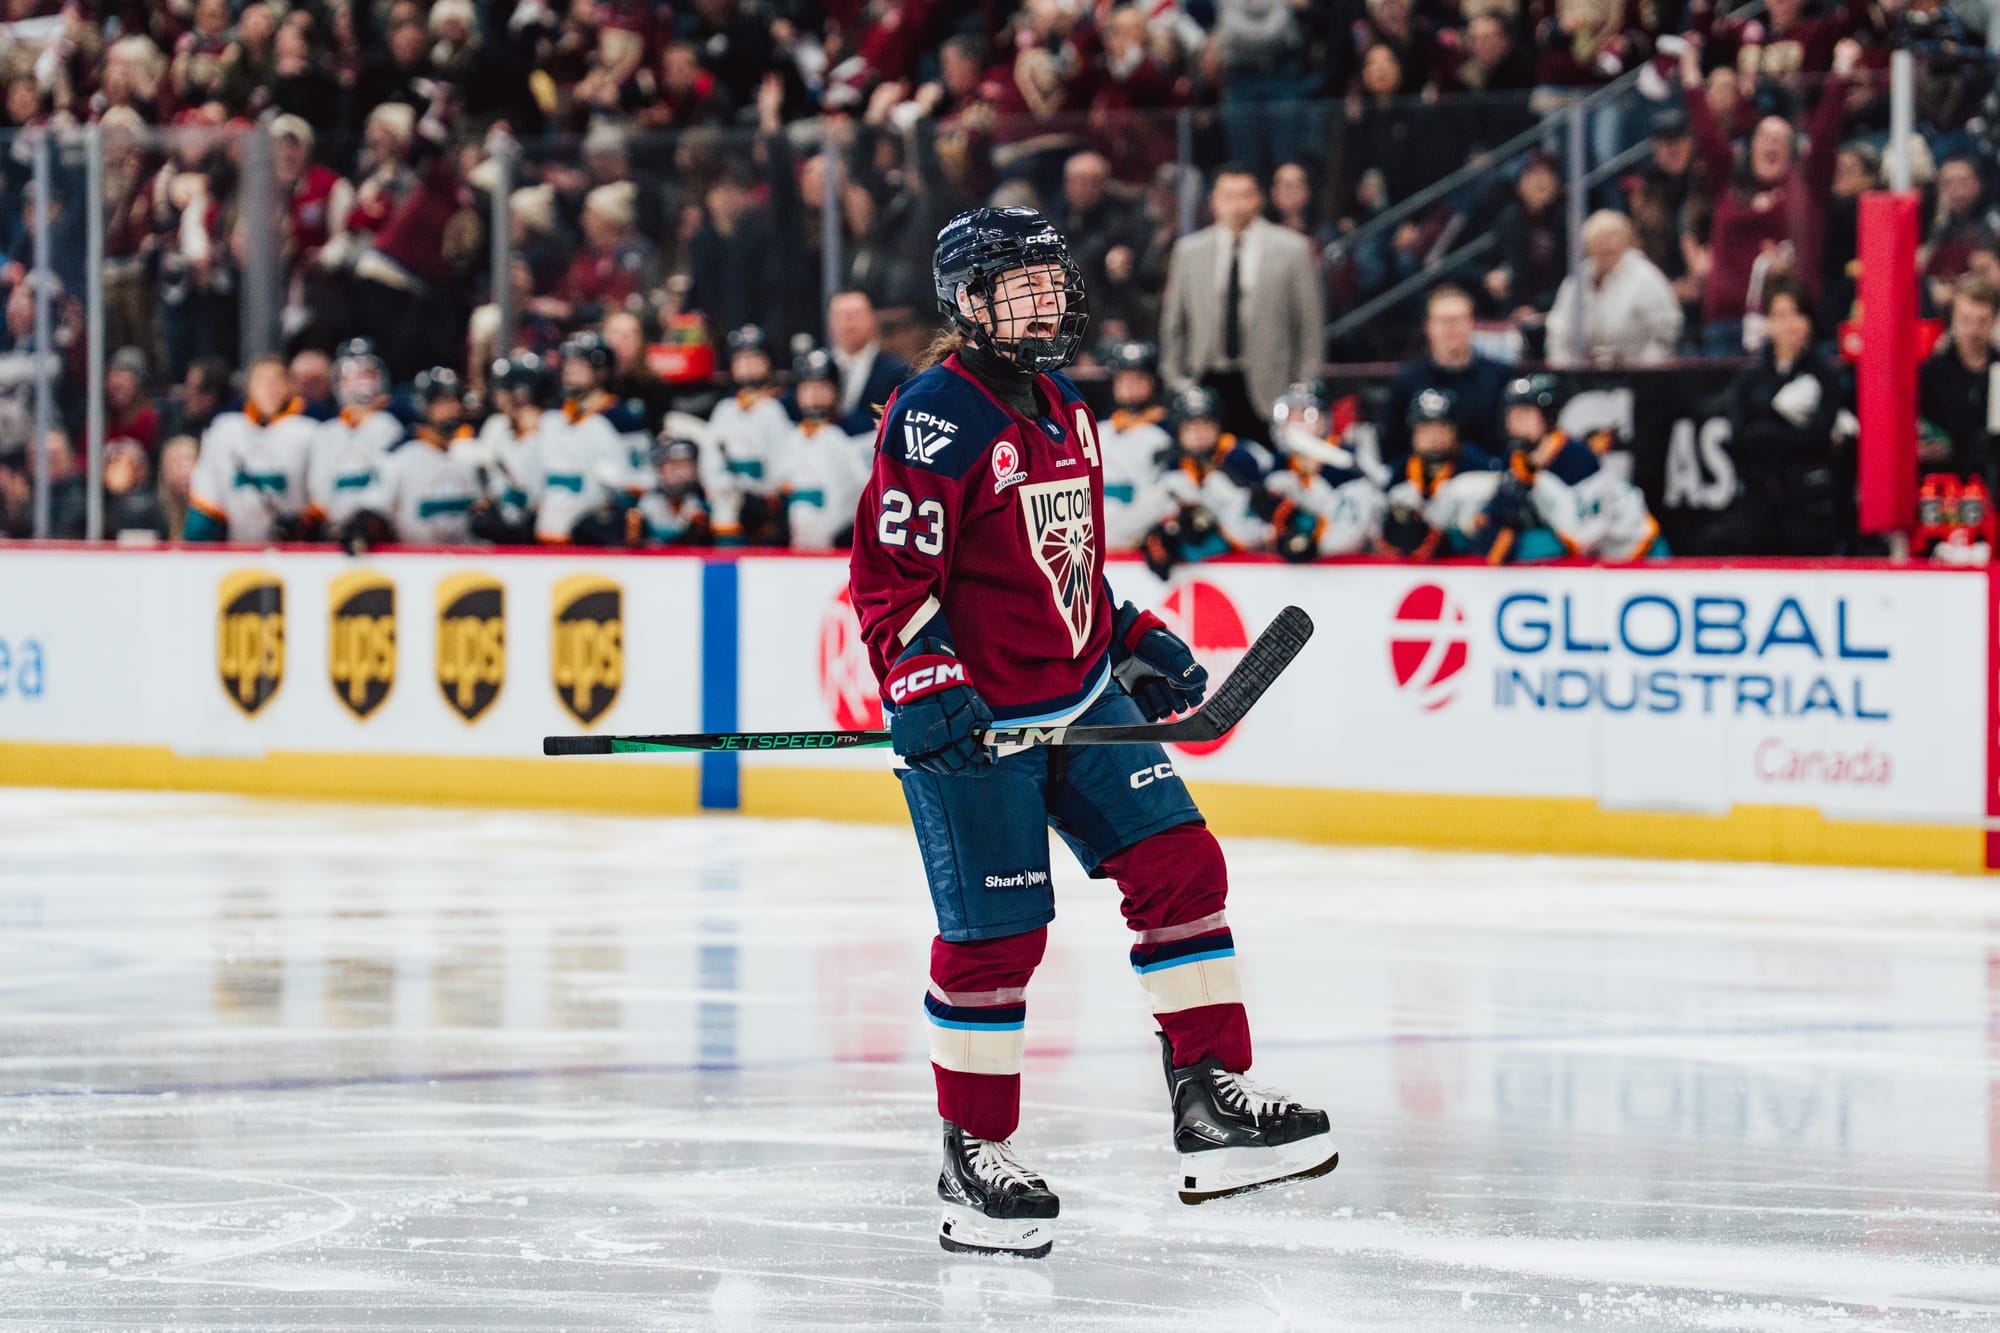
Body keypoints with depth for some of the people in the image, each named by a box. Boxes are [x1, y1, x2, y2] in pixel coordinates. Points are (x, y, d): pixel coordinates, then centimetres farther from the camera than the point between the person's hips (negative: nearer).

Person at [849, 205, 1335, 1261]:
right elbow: (890, 571, -17)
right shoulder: (936, 418, -14)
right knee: (994, 932, -5)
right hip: (973, 720, -8)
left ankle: (1211, 1099, 5)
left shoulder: (1062, 410, 13)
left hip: (1082, 698, 8)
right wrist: (924, 685, -26)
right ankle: (973, 1162, 8)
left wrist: (1135, 642, 19)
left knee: (1178, 864, 0)